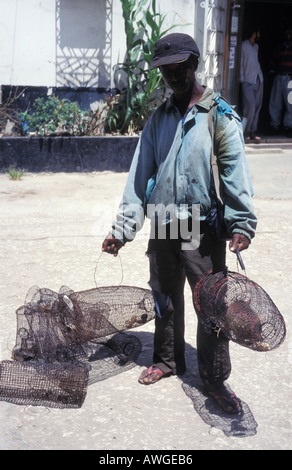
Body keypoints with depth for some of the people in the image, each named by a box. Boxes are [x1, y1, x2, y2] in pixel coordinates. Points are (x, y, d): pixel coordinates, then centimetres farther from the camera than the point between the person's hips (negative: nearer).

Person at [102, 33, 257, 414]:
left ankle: (214, 379, 17)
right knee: (164, 299, 16)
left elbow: (235, 171, -11)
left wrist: (241, 223, -23)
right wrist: (123, 227, 0)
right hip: (162, 227, 4)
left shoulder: (220, 116, -4)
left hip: (203, 230, -4)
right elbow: (140, 174, 5)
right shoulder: (159, 119, 8)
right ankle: (168, 360, 36)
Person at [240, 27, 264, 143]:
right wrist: (242, 79, -12)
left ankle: (253, 132, 10)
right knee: (250, 107, -15)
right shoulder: (243, 45, -4)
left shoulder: (256, 46, 20)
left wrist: (260, 75, 14)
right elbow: (240, 63, -6)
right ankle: (245, 133, -6)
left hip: (259, 80, 7)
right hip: (248, 82, -7)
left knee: (257, 107, 4)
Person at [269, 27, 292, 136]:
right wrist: (273, 70, 9)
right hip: (279, 77, 3)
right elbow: (274, 60, 24)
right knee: (275, 103, 2)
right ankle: (275, 124, 12)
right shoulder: (279, 47, 18)